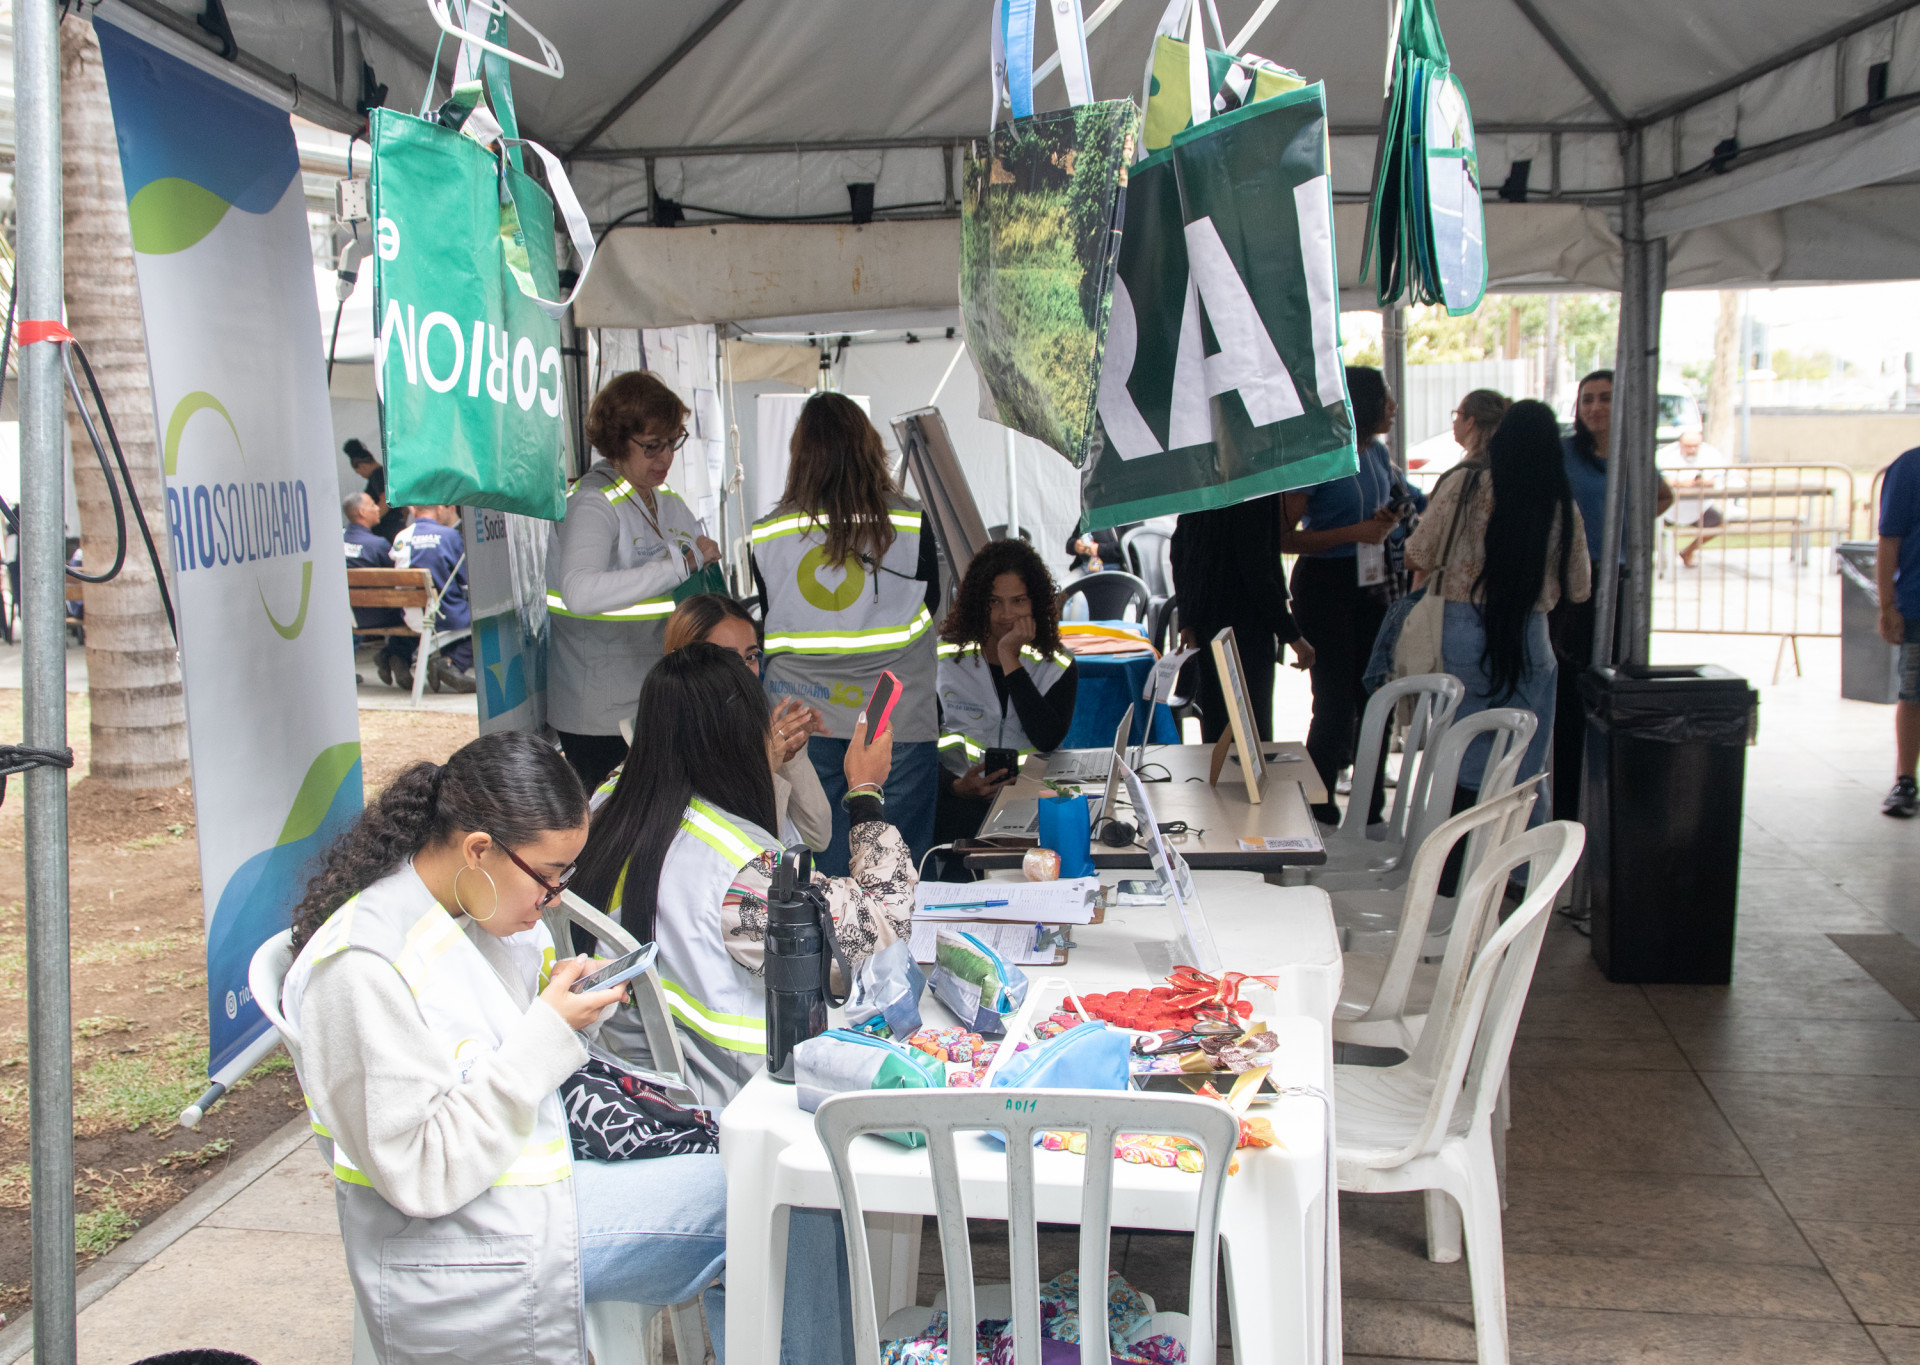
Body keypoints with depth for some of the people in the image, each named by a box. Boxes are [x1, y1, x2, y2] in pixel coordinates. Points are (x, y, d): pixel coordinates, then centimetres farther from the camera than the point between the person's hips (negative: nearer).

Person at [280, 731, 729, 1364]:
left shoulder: (482, 905, 2)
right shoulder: (360, 966, -23)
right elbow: (420, 1177, -23)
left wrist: (562, 997, -4)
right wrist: (546, 1033, -23)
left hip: (533, 1187, 8)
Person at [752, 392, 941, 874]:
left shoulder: (766, 534, -5)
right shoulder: (910, 522, -7)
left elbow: (772, 627, 6)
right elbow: (929, 606, 5)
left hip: (804, 721, 1)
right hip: (898, 722, -1)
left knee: (820, 882, 10)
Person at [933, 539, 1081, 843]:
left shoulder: (1058, 667, 9)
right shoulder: (943, 659, 7)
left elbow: (1048, 740, -10)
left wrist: (1009, 658, -8)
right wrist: (956, 786, -16)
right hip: (958, 803, -1)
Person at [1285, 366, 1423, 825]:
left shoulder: (1377, 453, 8)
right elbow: (1283, 537, -18)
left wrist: (1389, 520, 3)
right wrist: (1353, 533, -20)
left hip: (1372, 582, 7)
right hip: (1325, 585, -7)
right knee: (1336, 703, -5)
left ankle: (1371, 808, 20)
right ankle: (1319, 813, 9)